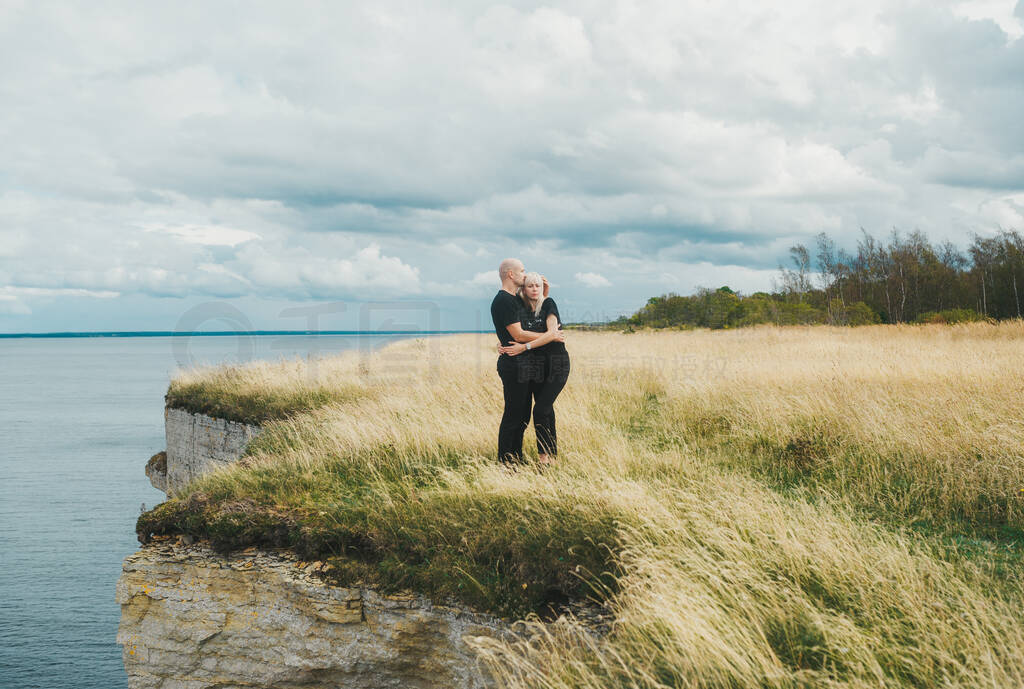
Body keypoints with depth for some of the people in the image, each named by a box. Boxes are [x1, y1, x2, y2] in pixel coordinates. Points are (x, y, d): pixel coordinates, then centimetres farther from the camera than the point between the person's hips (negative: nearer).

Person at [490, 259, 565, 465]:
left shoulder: (516, 299, 17)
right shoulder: (503, 301, -14)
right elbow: (518, 335, -19)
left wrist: (545, 292, 15)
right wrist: (550, 336, -12)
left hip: (522, 365, 10)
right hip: (513, 365, -10)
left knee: (522, 415, 14)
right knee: (513, 416, -6)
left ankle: (517, 459, 22)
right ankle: (505, 463, 1)